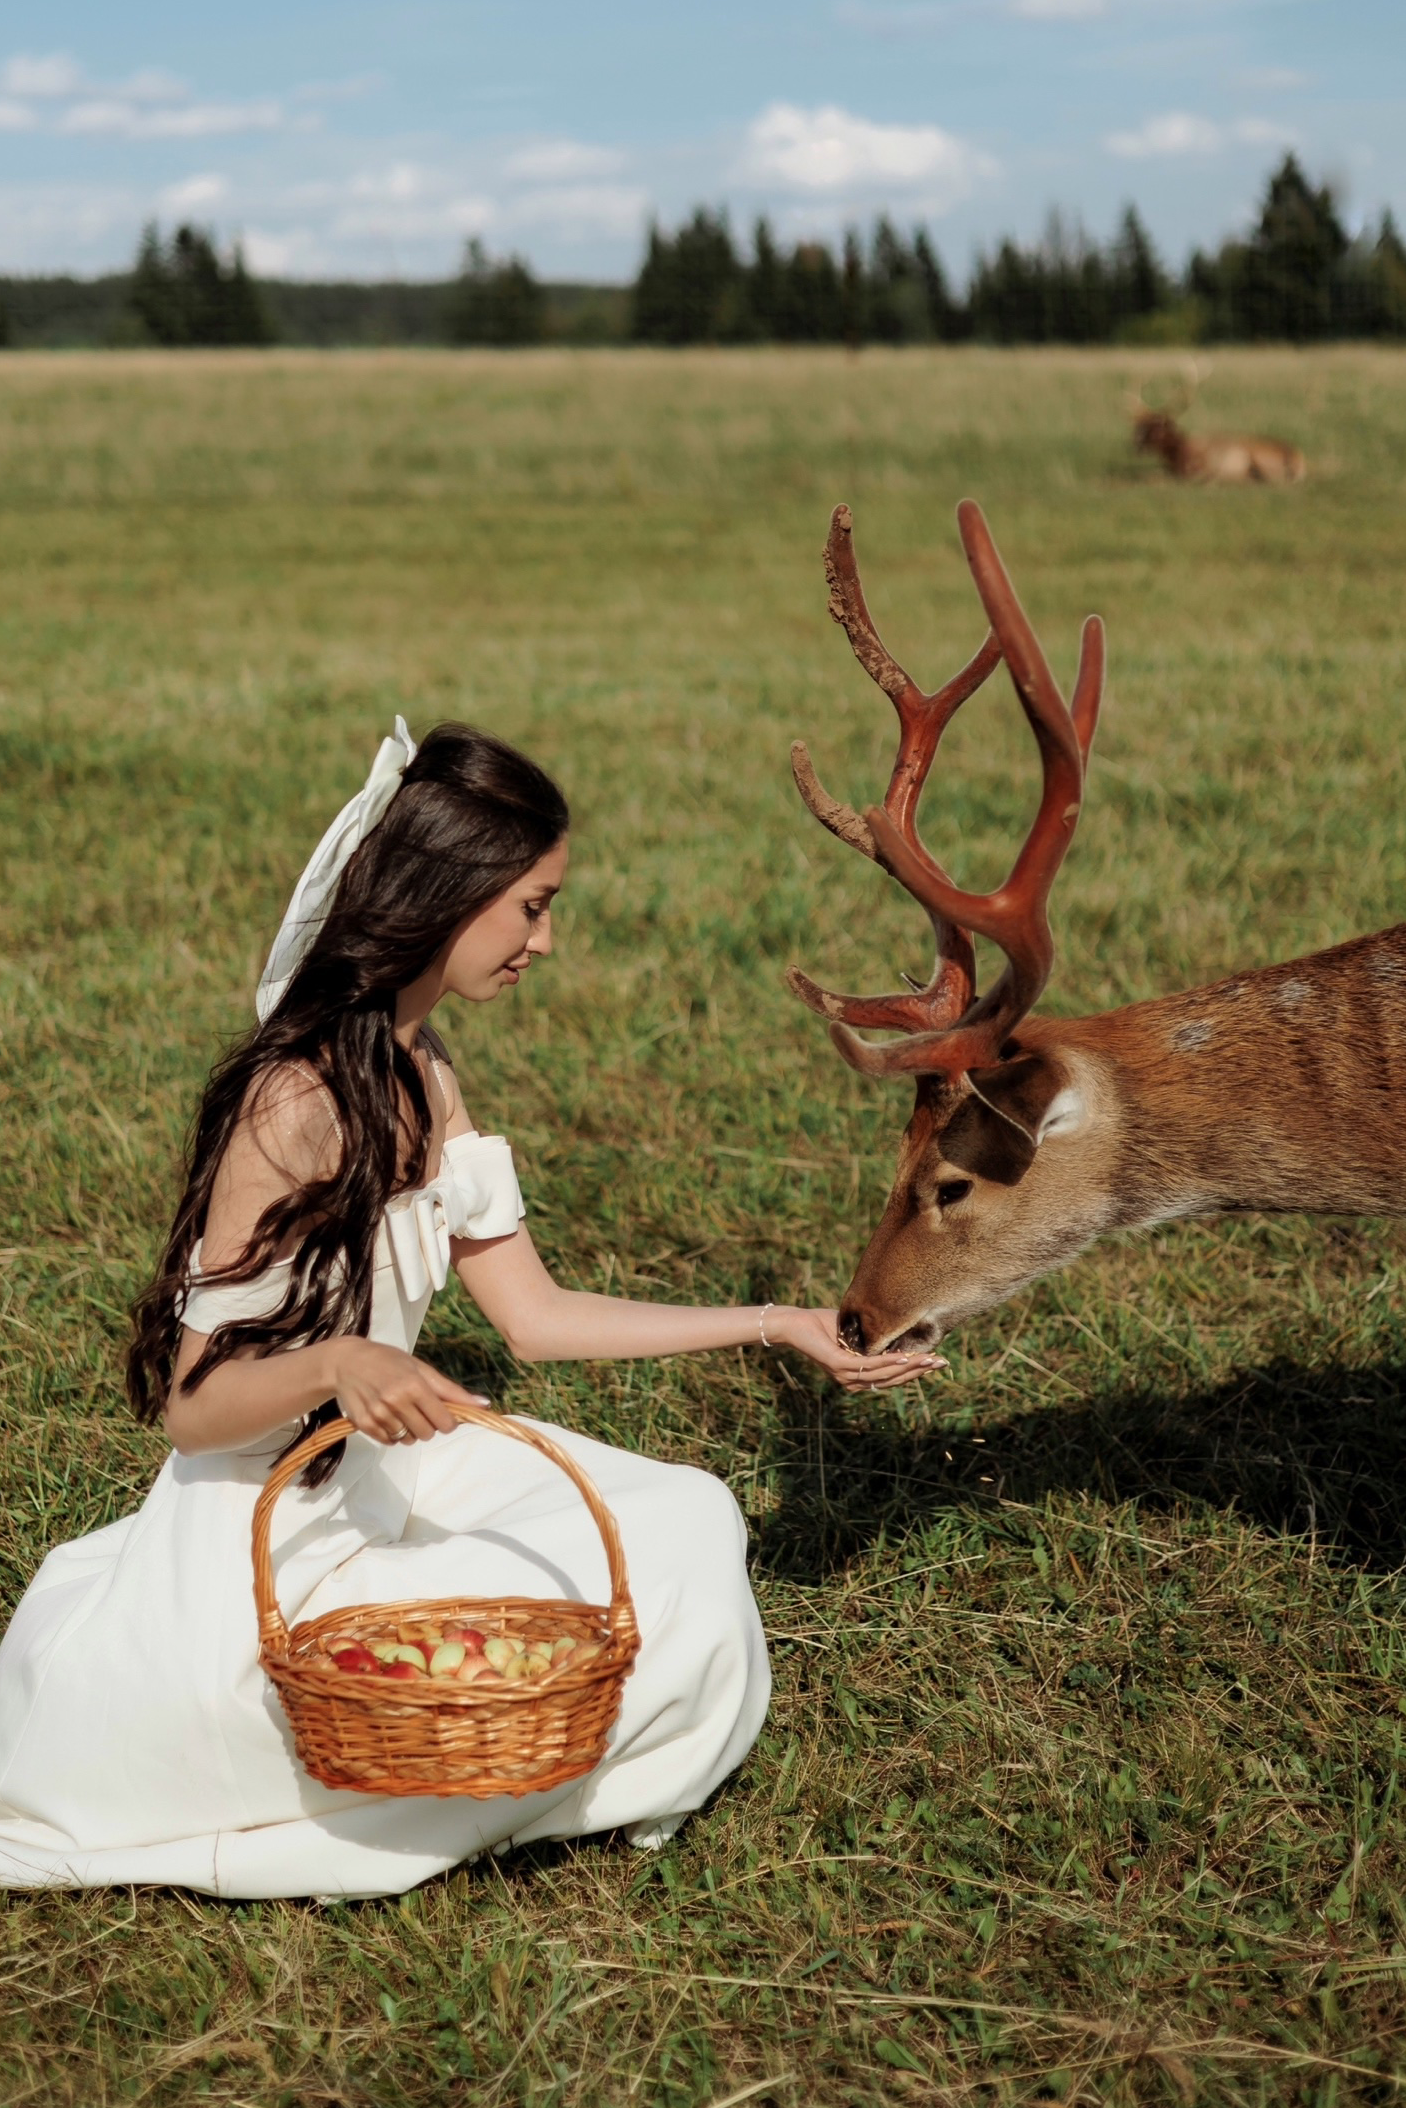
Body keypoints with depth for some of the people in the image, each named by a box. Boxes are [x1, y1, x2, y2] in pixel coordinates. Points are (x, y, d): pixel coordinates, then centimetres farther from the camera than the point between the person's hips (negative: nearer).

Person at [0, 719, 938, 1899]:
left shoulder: (423, 1080, 3)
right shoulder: (294, 1106, -25)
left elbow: (534, 1315, 7)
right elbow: (194, 1404, -21)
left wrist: (773, 1326, 6)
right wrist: (333, 1367, -41)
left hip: (382, 1483, 9)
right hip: (267, 1532, -9)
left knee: (689, 1529, 6)